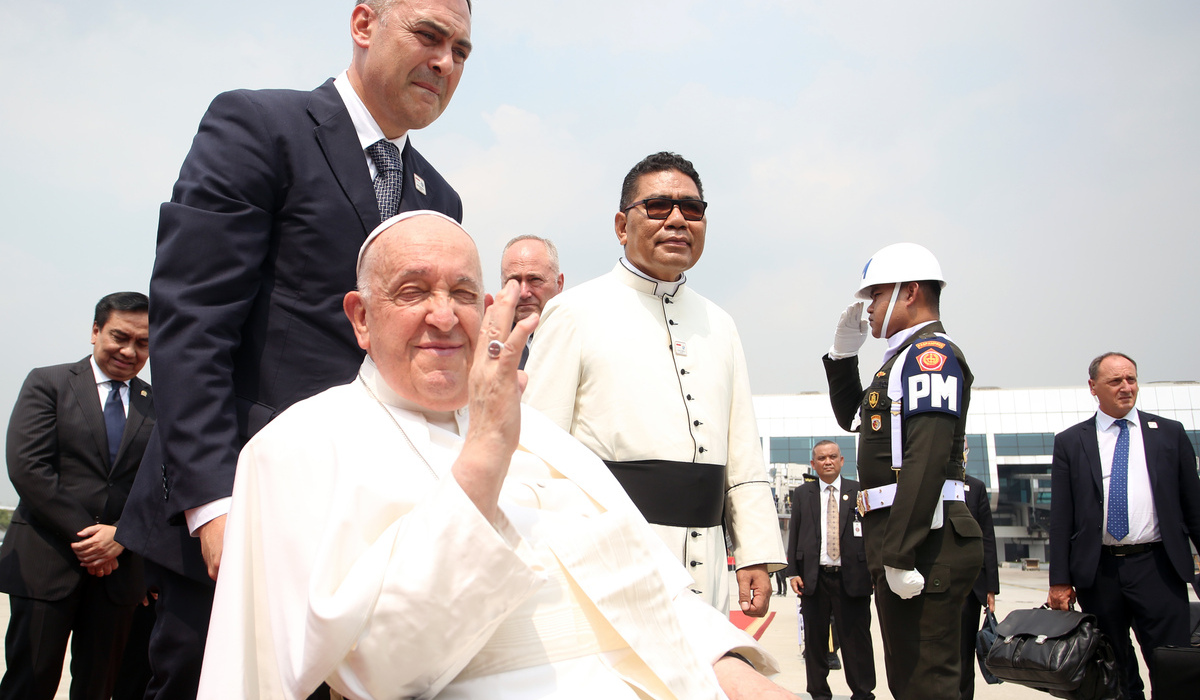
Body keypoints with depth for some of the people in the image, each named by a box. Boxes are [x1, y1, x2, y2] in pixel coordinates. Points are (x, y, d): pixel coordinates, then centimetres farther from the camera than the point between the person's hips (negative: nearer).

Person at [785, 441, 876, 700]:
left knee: (856, 640, 1)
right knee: (815, 640, 7)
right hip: (814, 578, 1)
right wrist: (793, 572, 1)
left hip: (852, 578, -1)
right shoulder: (802, 494, 9)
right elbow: (794, 534, 8)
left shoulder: (859, 492, 6)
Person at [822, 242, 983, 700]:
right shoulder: (905, 357, 21)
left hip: (923, 541, -11)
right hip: (900, 538, 11)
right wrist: (843, 354, 19)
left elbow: (928, 458, -23)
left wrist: (899, 554, -27)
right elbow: (852, 417, 34)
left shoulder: (931, 352, -11)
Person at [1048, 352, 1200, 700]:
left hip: (1157, 568, 0)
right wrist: (1060, 580, -1)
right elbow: (1061, 517, 3)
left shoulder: (1169, 433, 9)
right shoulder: (1070, 442, 6)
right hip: (1098, 572, 0)